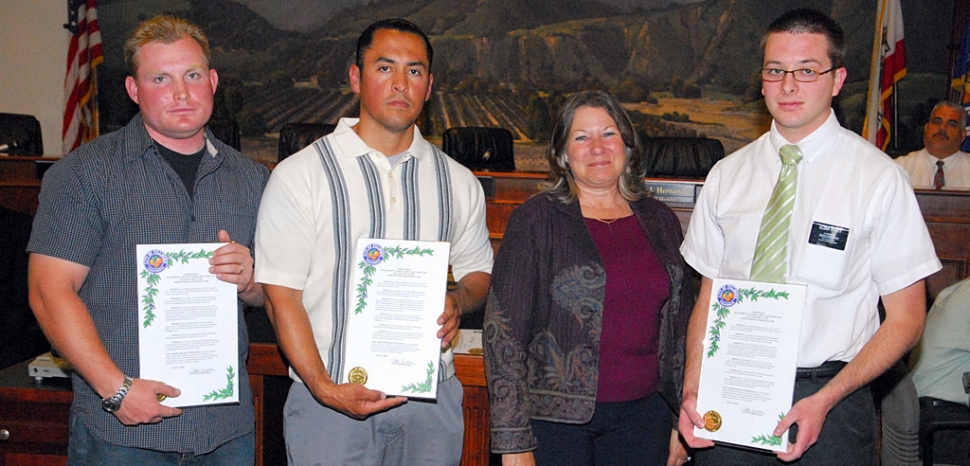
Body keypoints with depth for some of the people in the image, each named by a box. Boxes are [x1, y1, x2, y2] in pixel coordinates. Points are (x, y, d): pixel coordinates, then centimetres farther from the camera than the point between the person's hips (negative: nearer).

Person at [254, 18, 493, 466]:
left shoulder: (459, 182, 7)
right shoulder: (299, 176, -3)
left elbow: (478, 270, 17)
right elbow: (280, 295, -6)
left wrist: (458, 303, -5)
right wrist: (324, 388, -16)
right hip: (329, 400, -3)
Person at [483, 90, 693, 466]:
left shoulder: (659, 221, 8)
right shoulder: (536, 220, -5)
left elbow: (682, 327, 13)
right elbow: (504, 330, -8)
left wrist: (684, 420, 11)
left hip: (643, 415, 4)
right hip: (555, 416, -3)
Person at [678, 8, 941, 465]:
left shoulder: (879, 178, -5)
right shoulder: (727, 175, 4)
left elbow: (906, 318, -4)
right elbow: (708, 296, 6)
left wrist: (824, 401, -15)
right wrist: (693, 390, -8)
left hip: (830, 399, -2)